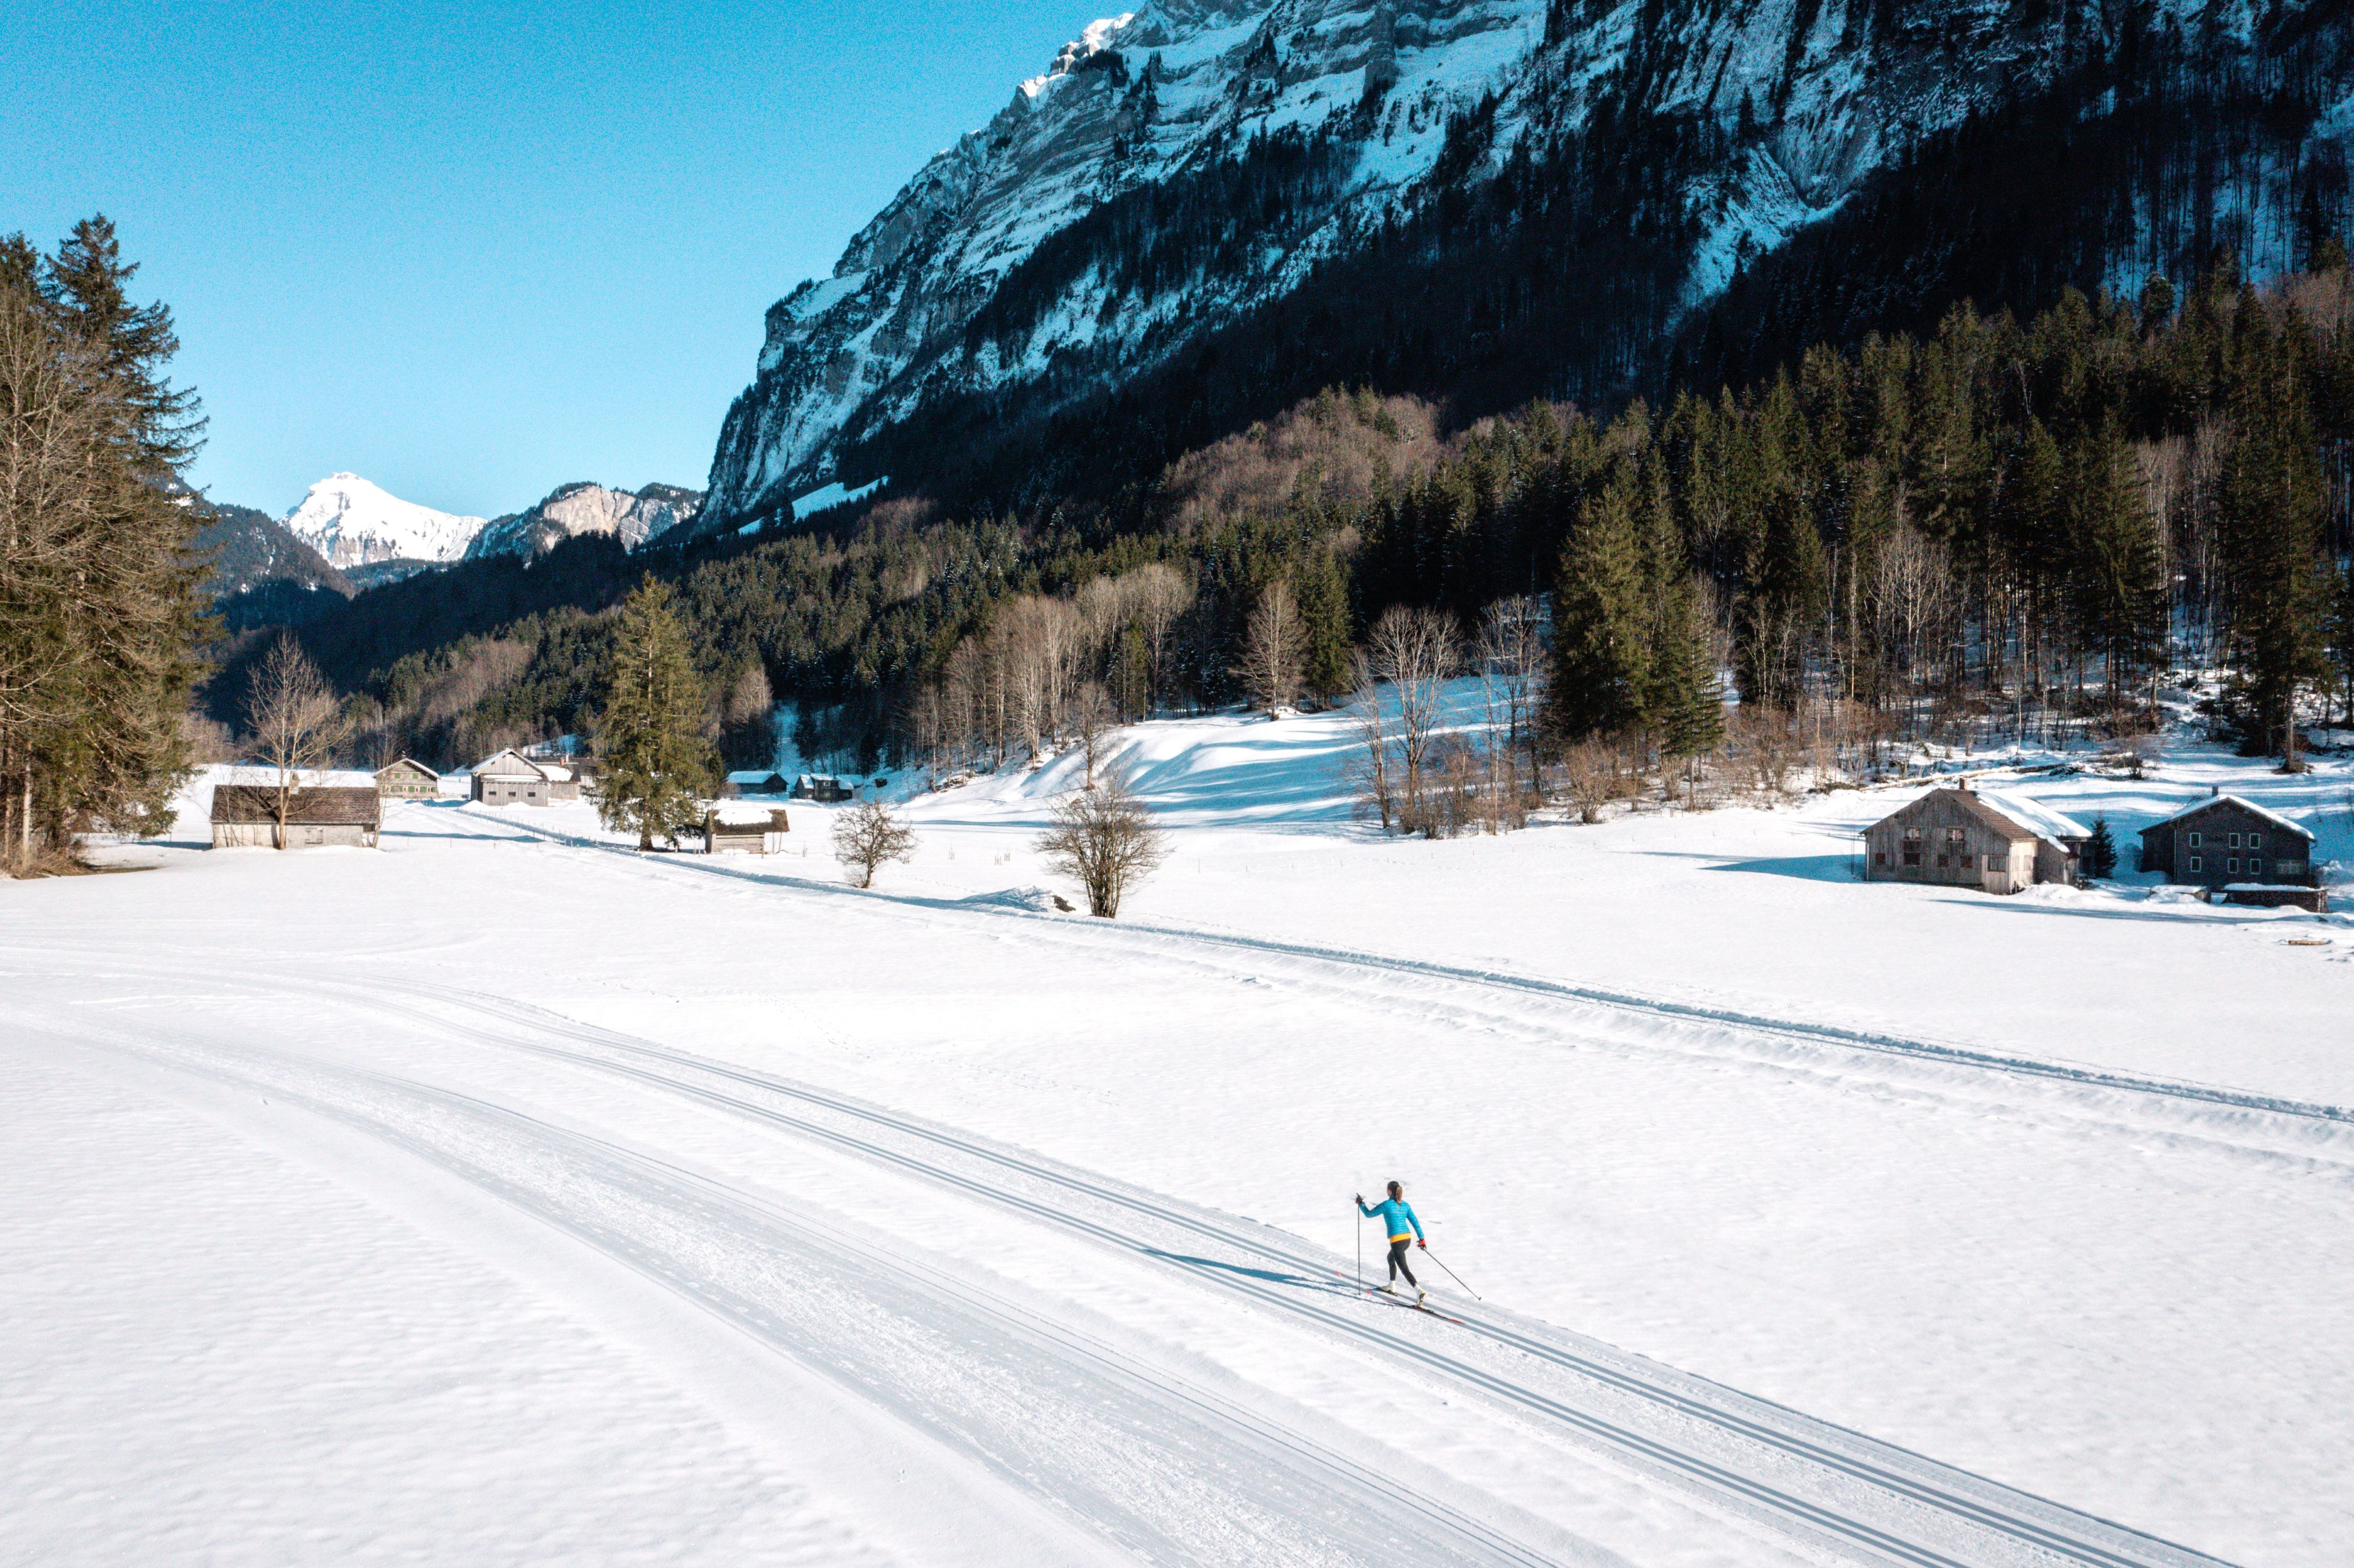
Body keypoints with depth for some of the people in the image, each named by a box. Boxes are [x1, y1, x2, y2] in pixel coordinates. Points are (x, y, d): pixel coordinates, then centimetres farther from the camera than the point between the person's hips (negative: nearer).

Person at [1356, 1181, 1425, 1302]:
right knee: (1391, 1257, 32)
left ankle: (1419, 1291, -28)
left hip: (1397, 1240, -7)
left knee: (1404, 1269, -10)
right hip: (1408, 1238, 7)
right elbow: (1415, 1222, 6)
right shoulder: (1406, 1205, 9)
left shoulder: (1386, 1204, -8)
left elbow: (1369, 1214, 3)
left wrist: (1361, 1204, 19)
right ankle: (1392, 1287, 40)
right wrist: (1421, 1238, 10)